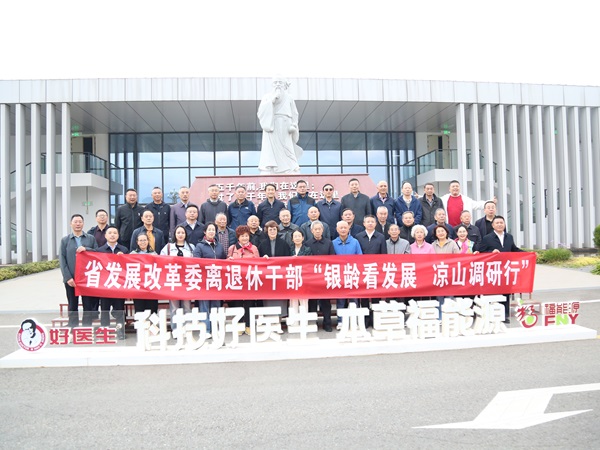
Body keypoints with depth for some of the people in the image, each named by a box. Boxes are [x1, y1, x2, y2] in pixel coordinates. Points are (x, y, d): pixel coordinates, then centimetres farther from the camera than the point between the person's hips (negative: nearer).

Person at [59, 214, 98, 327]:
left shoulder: (91, 238, 8)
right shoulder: (65, 240, 8)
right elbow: (62, 260, 1)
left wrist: (86, 249, -15)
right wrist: (68, 277, -8)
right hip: (71, 279, 0)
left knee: (88, 306, 3)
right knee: (72, 307, 7)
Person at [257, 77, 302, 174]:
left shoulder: (289, 98, 14)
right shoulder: (267, 97, 12)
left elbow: (294, 115, 12)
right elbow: (260, 112, -1)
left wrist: (293, 126, -6)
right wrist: (272, 100, -8)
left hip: (285, 133, 1)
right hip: (271, 131, -1)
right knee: (270, 154, -11)